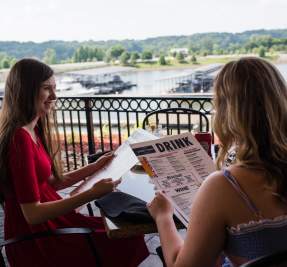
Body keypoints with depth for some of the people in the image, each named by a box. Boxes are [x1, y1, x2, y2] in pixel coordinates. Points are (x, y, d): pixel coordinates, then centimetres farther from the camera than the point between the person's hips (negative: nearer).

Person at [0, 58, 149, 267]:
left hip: (50, 218, 8)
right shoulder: (20, 138, -23)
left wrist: (95, 167, 7)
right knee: (126, 245, -6)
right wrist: (92, 194, -28)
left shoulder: (33, 130, 7)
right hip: (34, 243, -8)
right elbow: (32, 214, -24)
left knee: (128, 234, 5)